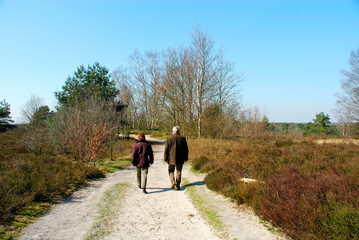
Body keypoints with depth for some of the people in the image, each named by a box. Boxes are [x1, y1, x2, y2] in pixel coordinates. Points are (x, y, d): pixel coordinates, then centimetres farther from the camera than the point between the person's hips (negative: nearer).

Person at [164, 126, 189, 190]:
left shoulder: (169, 139, -6)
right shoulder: (183, 139, -1)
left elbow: (166, 150, -5)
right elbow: (186, 149, 3)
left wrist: (166, 159, 2)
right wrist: (185, 158, 12)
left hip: (171, 159, -1)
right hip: (180, 159, 1)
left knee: (171, 171, 16)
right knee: (178, 172, 11)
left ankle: (173, 182, -5)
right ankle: (178, 186, 14)